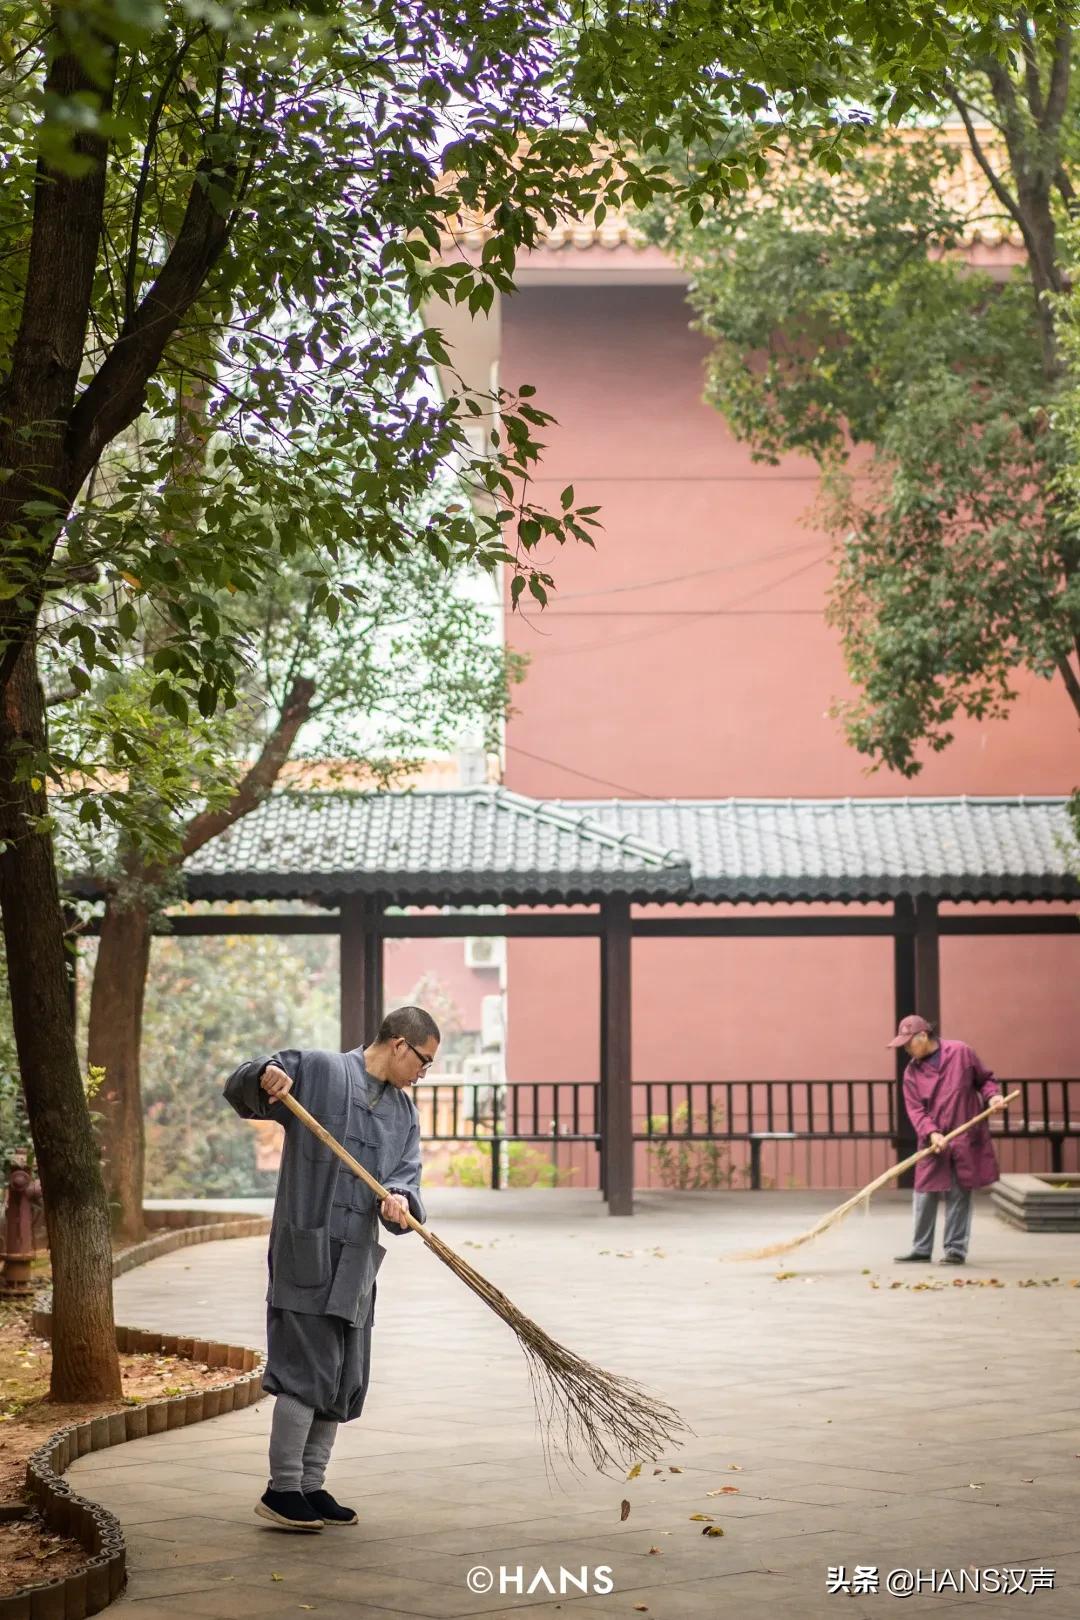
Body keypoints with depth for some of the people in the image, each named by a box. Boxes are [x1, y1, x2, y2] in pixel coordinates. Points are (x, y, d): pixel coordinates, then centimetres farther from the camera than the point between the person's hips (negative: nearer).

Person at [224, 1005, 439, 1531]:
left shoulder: (404, 1112, 16)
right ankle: (281, 1490, -2)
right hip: (306, 1250, -7)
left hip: (356, 1261, 8)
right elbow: (237, 1090, 0)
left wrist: (399, 1198, -16)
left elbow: (407, 1172, 7)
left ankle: (311, 1486, 21)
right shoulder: (316, 1070, -3)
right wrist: (263, 1077, -23)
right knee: (305, 1369, -10)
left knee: (343, 1380, 11)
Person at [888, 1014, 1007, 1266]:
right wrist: (931, 1133, -19)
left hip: (965, 1139, -3)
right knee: (925, 1194, 4)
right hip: (932, 1143, 3)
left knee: (959, 1195, 2)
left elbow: (984, 1079, 9)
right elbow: (915, 1110, -4)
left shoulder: (961, 1052, -3)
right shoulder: (912, 1071, 2)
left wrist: (992, 1095, -11)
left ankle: (956, 1250, 10)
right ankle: (921, 1248, 17)